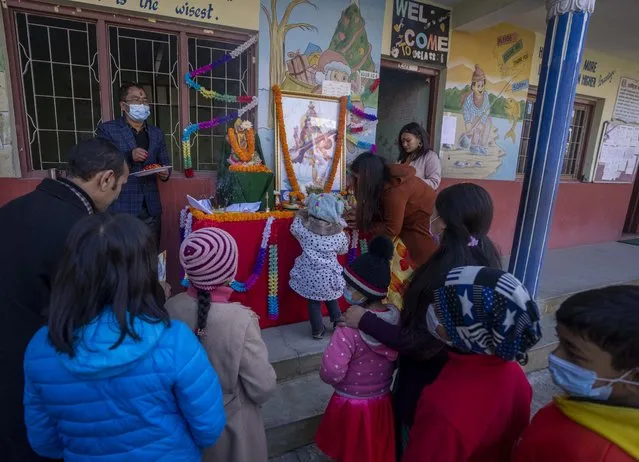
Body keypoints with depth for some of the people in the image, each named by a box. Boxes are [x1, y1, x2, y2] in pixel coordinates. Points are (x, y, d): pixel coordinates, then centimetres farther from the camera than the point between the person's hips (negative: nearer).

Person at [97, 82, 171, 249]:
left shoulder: (156, 133, 16)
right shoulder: (107, 129, 2)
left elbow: (165, 162, 20)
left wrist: (165, 174, -3)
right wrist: (129, 156, -19)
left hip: (151, 209, 4)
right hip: (120, 209, -3)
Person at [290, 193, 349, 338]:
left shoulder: (304, 229, -15)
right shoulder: (340, 235, -14)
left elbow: (293, 227, 8)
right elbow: (343, 251, 5)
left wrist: (300, 215, 22)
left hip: (309, 276, 0)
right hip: (329, 276, 0)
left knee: (313, 302, 16)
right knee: (331, 299, 26)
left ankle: (317, 330, 26)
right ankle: (338, 322, 33)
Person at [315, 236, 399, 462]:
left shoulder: (350, 328, -30)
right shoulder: (396, 318, -11)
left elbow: (331, 374, -28)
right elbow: (397, 360, 1)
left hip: (352, 405, -5)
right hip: (383, 401, 5)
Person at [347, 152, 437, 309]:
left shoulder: (394, 191, -38)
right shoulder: (385, 176, -13)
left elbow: (391, 229, -29)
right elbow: (374, 209, 0)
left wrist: (362, 225, -22)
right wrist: (359, 216, -15)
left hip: (424, 218, -8)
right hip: (410, 219, 8)